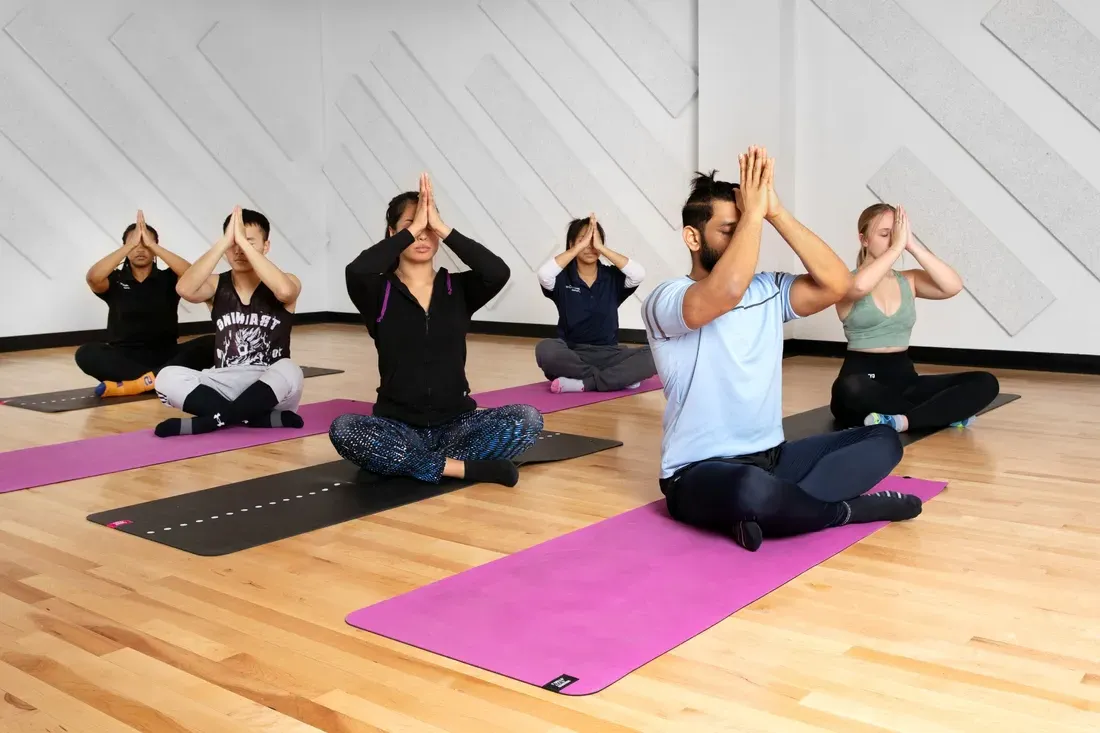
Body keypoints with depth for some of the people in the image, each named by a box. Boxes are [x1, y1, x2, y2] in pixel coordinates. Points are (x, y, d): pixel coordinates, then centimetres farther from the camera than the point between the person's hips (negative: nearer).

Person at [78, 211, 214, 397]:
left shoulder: (167, 279, 8)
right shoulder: (115, 280, 6)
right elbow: (93, 277, -17)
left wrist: (151, 244, -18)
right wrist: (131, 243, -18)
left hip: (165, 355, 1)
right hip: (124, 357, -1)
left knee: (210, 345, -26)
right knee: (86, 353, -30)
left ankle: (132, 384, -35)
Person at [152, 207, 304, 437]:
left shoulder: (288, 282, 0)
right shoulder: (217, 285, 6)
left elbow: (284, 290, -27)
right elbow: (185, 289, -17)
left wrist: (243, 240, -24)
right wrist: (225, 241, -21)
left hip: (270, 388, -3)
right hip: (225, 385, 3)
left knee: (288, 371, -36)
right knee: (167, 379, -22)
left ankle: (204, 423, -22)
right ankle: (269, 419, -23)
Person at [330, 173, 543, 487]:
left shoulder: (458, 288, 5)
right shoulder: (379, 292, 0)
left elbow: (499, 272, -17)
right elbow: (355, 272, -25)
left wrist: (444, 228, -17)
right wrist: (412, 228, -19)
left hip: (456, 423, 1)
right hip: (398, 426, -1)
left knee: (527, 419, -24)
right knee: (343, 429, -32)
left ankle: (415, 463, -20)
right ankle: (466, 468, -25)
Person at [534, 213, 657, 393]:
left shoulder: (612, 277, 4)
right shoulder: (562, 277, -1)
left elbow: (639, 274, -16)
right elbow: (544, 274, -24)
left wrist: (601, 247, -16)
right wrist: (581, 245, -20)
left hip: (608, 354, 2)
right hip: (571, 354, -1)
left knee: (653, 356, -24)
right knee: (546, 349, -36)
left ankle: (583, 383, -24)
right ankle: (619, 378, -23)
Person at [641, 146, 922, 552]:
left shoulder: (768, 290, 8)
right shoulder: (665, 301, -11)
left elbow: (836, 283, -9)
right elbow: (727, 291, -32)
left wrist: (775, 212, -11)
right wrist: (752, 213, -20)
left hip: (771, 457, 7)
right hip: (700, 473, -7)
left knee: (883, 440, -4)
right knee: (755, 490, -40)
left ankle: (768, 510, -19)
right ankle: (846, 510, -8)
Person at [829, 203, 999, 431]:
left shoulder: (909, 280, 11)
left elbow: (953, 286, -8)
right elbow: (860, 286, -29)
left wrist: (912, 245, -11)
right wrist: (897, 246, -19)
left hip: (904, 376, 5)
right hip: (863, 376, -5)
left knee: (985, 382, -14)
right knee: (850, 389, -42)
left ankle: (900, 421, -29)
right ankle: (947, 414, -23)